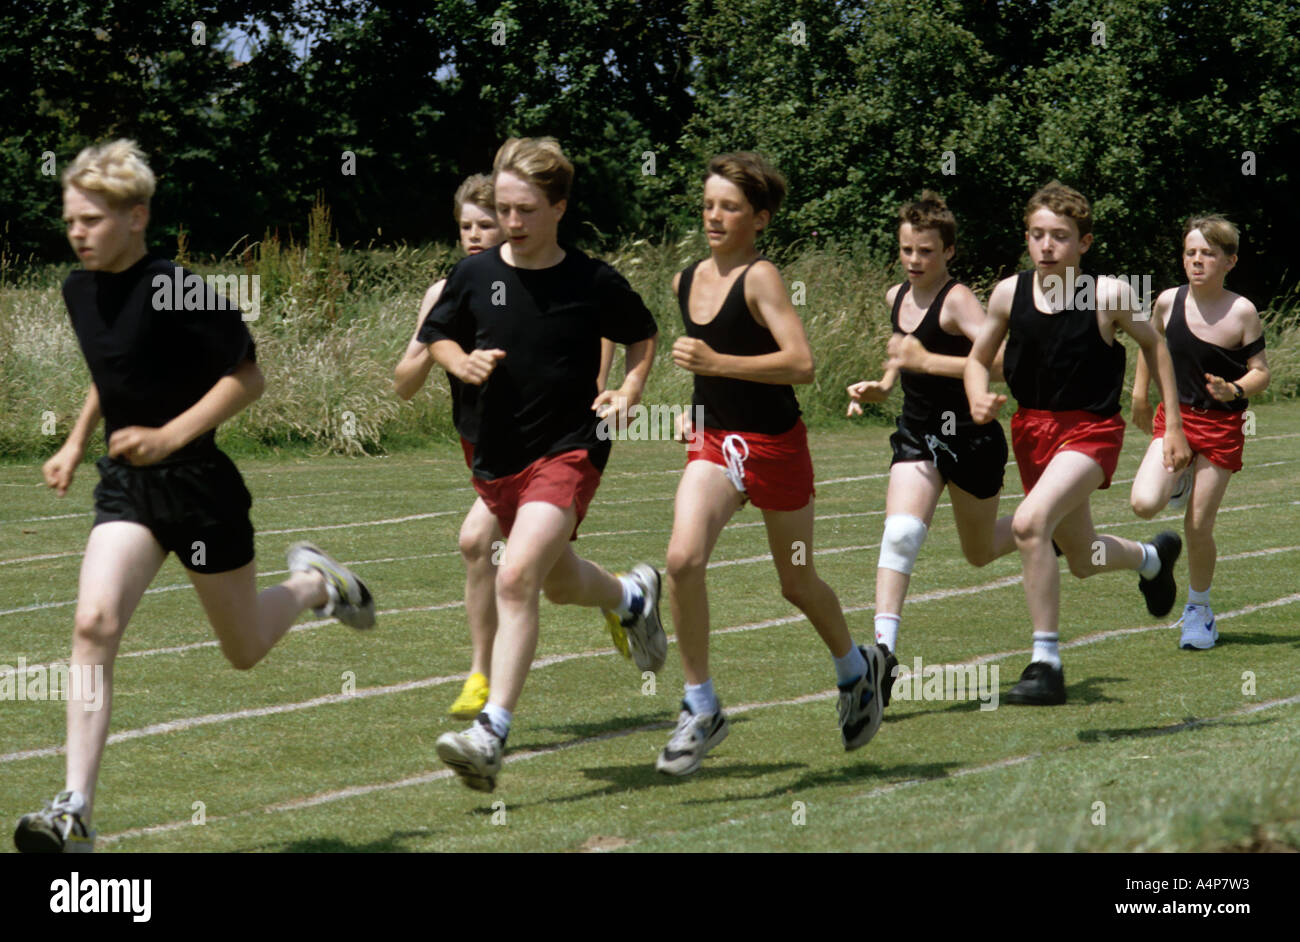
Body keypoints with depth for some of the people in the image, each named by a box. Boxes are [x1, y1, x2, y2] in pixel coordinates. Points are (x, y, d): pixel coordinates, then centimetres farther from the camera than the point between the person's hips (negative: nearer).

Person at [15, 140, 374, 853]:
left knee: (244, 651, 10)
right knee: (94, 624, -17)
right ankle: (75, 811, -21)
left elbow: (247, 376, -15)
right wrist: (75, 445, 15)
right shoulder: (79, 289, 5)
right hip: (126, 486, 5)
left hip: (197, 482, -5)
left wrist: (170, 435, -21)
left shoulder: (175, 291, -18)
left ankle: (314, 583, 44)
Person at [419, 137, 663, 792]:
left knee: (517, 578, -24)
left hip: (570, 450, -5)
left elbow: (642, 336, 11)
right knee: (561, 584, 22)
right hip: (498, 457, 5)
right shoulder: (475, 275, -2)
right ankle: (632, 597, 58)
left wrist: (629, 390, -6)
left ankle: (491, 735, -27)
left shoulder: (594, 283, -8)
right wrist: (464, 363, -7)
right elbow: (436, 336, 14)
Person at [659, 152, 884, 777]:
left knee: (797, 584, 12)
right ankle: (700, 709, -10)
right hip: (715, 443, 5)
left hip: (774, 444, -5)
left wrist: (718, 364, -31)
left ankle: (857, 668, 43)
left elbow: (801, 363, -26)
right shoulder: (686, 281, 6)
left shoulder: (760, 278, -15)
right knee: (683, 558, -20)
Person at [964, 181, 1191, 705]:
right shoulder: (1009, 294, -6)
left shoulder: (1108, 295, -14)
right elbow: (977, 359, 8)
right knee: (1084, 561, 20)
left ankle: (1046, 663, -22)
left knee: (1030, 524, -30)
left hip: (1091, 431, -5)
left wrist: (1174, 427, 5)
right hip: (1032, 429, 5)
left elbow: (1154, 346, 3)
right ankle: (1151, 557, 56)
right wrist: (979, 399, -15)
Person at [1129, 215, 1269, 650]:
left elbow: (1260, 372, -6)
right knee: (1144, 504, -19)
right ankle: (1180, 483, 18)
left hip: (1221, 426, -3)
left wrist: (1235, 391, -26)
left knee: (1198, 527, -2)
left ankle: (1199, 609, 22)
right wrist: (1140, 394, 18)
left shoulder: (1241, 312, -12)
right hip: (1174, 418, 3)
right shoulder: (1168, 302, -3)